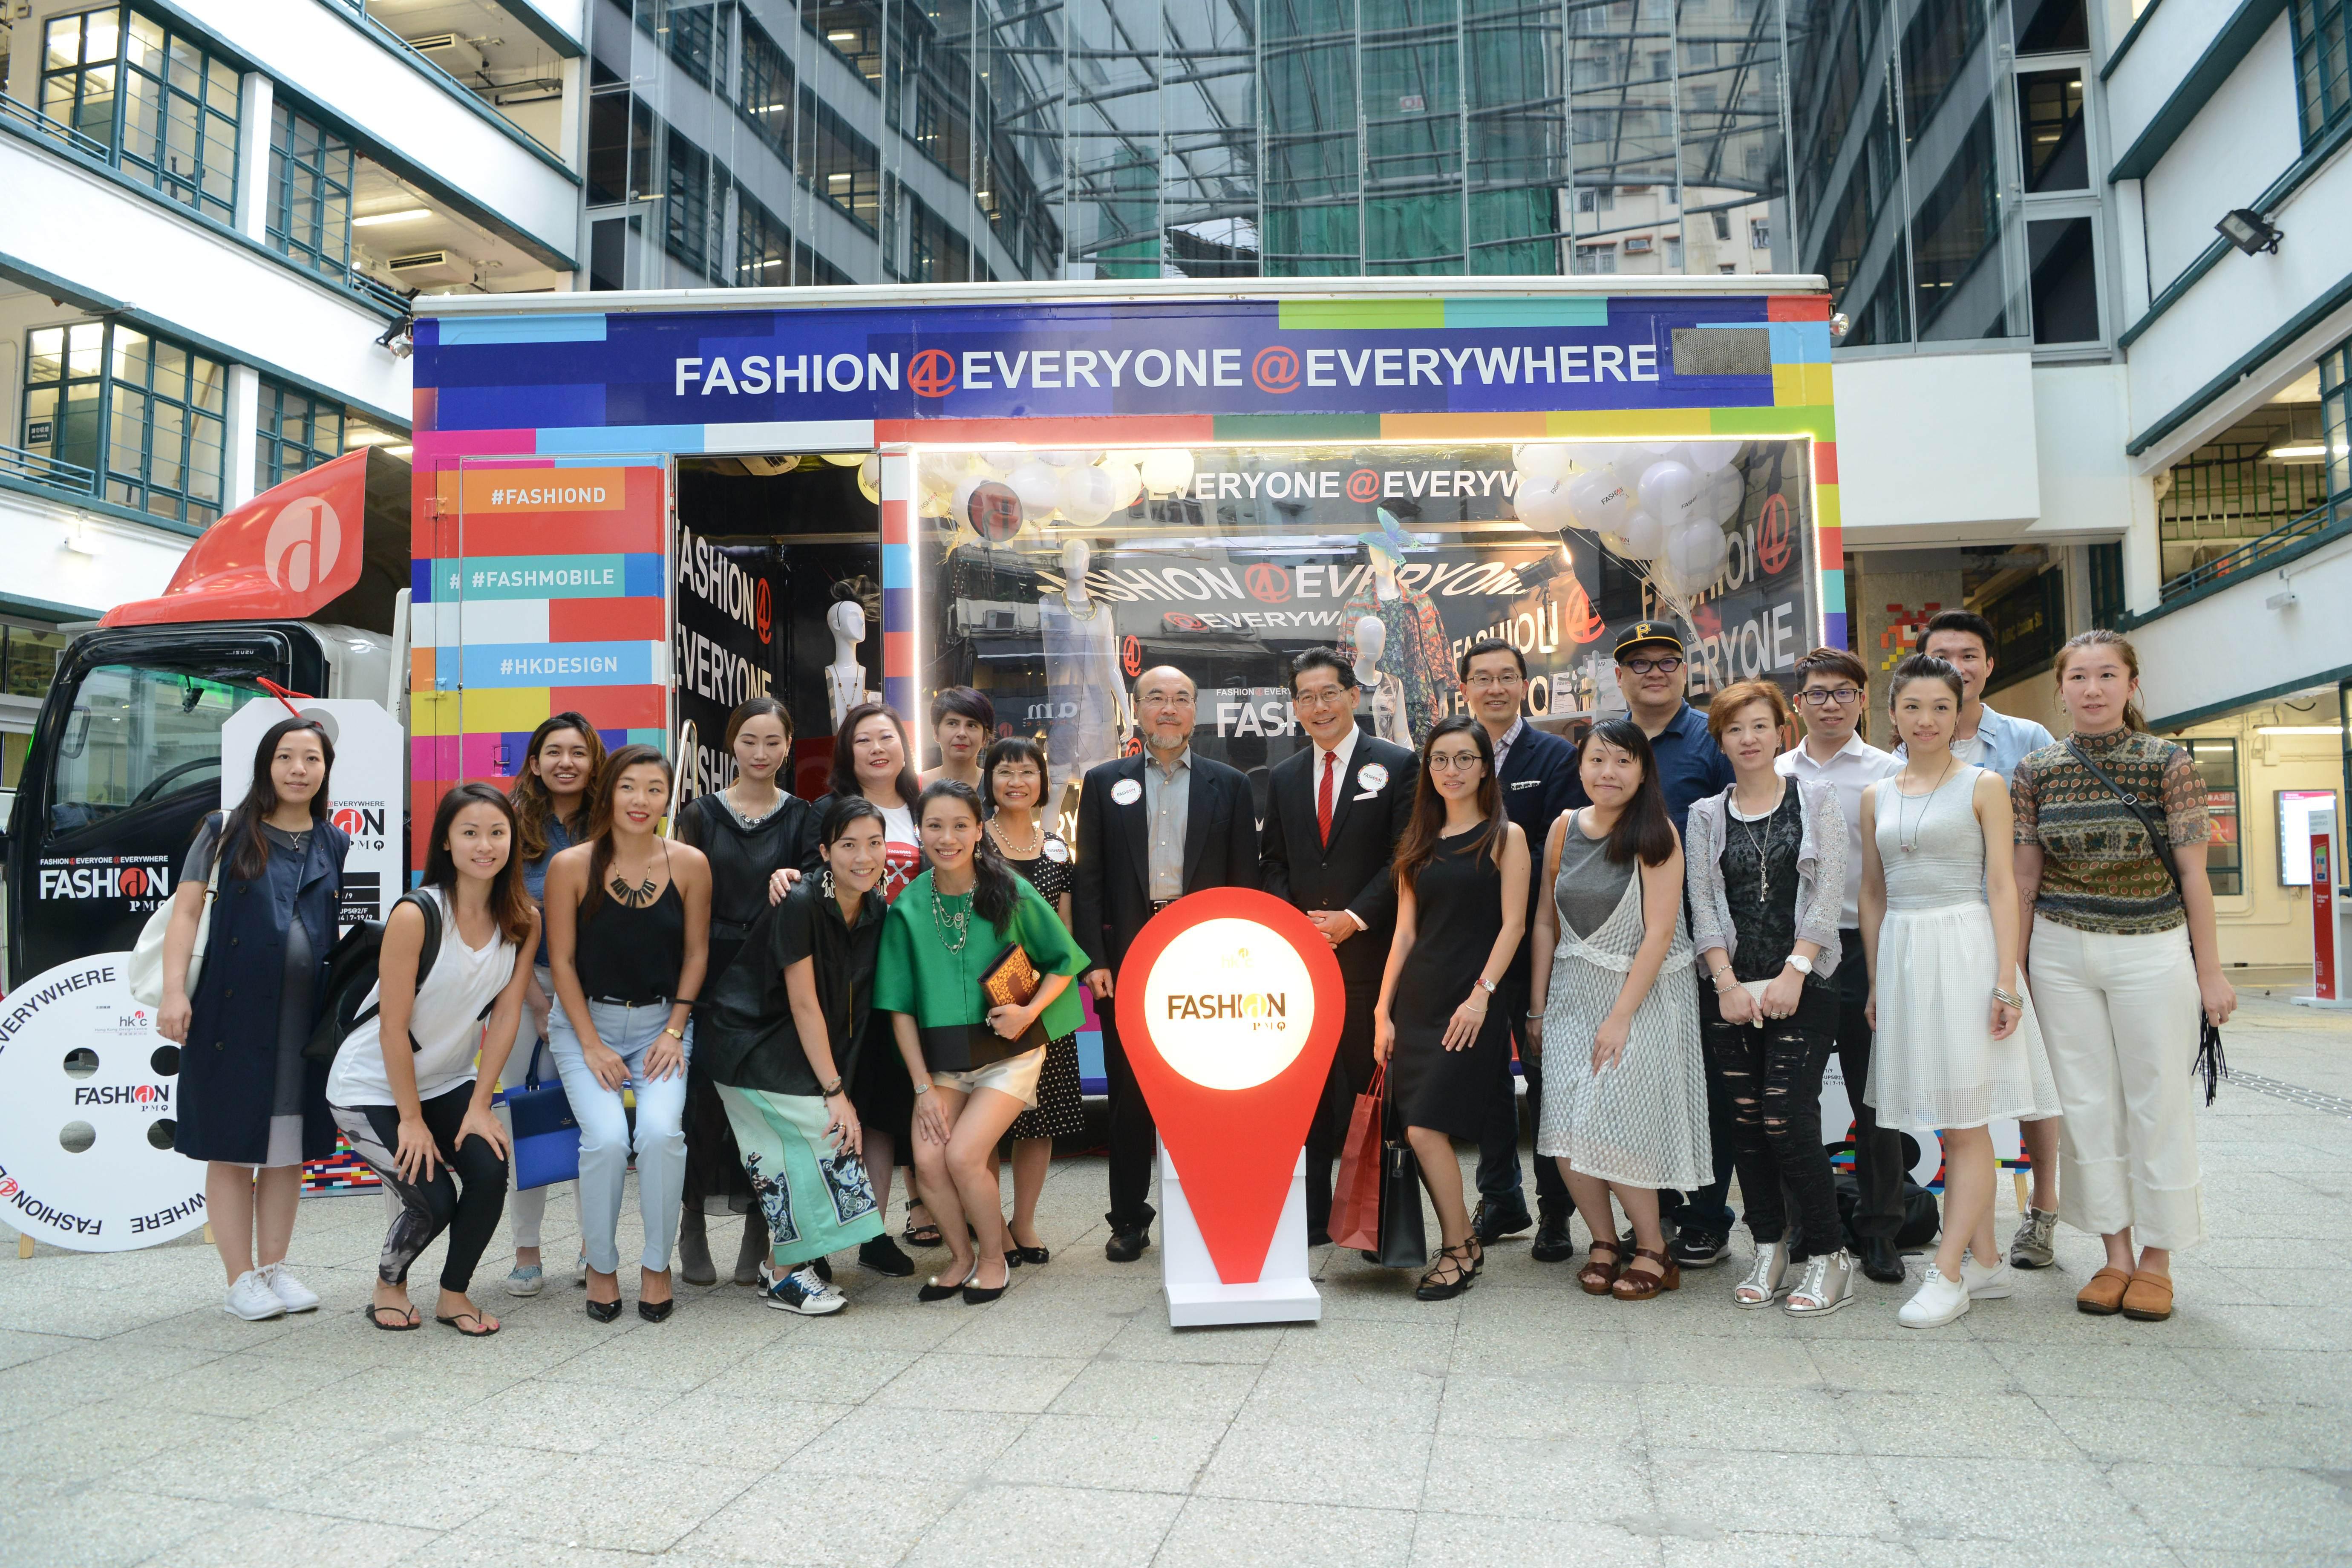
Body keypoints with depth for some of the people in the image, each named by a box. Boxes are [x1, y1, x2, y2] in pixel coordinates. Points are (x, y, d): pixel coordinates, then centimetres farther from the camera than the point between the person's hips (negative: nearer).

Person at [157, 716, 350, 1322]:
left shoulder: (337, 847, 10)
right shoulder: (225, 834, 2)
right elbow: (186, 912, -2)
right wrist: (174, 991, -12)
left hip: (307, 1019, 3)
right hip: (234, 1015, -3)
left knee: (290, 1148, 9)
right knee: (232, 1147, 3)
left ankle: (274, 1269, 20)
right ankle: (241, 1280, 11)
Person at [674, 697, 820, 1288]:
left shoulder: (802, 817, 8)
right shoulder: (702, 814, 7)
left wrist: (792, 879, -23)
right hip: (712, 976, 0)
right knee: (704, 1095, -1)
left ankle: (758, 1229, 11)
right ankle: (694, 1225, 15)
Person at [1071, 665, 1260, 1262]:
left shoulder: (1229, 786, 8)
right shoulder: (1104, 783, 8)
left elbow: (1245, 881, 6)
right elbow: (1088, 879, 4)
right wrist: (1093, 960, -5)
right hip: (1128, 958, 0)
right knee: (1129, 1094, 7)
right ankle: (1129, 1219, 19)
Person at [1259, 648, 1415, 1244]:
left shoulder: (1396, 765, 1)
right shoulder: (1283, 777, 14)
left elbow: (1406, 857, -5)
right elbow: (1272, 863, 13)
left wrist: (1355, 918, -12)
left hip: (1371, 953, -4)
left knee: (1371, 1081, 1)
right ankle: (1311, 1216, 16)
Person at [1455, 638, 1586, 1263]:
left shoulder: (1557, 756, -2)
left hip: (1534, 946, -3)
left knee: (1546, 1075, 3)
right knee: (1484, 1074, 11)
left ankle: (1555, 1212, 15)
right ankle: (1500, 1199, 25)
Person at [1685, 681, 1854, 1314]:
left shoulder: (1817, 801, 6)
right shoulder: (1705, 816, 12)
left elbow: (1827, 897, -2)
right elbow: (1702, 905, 5)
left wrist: (1793, 974, -12)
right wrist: (1727, 983, -7)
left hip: (1803, 986, -3)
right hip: (1729, 989, 3)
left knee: (1787, 1119, -11)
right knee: (1747, 1121, 4)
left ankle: (1827, 1254, 4)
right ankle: (1769, 1250, 16)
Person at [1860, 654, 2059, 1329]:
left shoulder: (1982, 786, 0)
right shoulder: (1877, 797, 12)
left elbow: (2002, 886, -5)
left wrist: (2006, 979, -12)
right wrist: (1875, 982, 12)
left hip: (1965, 949, -5)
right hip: (1903, 955, 5)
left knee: (1965, 1121, -4)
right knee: (1952, 1125, 10)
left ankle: (1948, 1274, -1)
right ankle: (1987, 1263, 19)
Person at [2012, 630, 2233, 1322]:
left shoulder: (2170, 763, -3)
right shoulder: (2036, 771, 2)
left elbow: (2194, 875, -2)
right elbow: (2023, 878, 6)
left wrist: (2211, 972, -3)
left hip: (2152, 949, -2)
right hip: (2062, 953, 2)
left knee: (2158, 1103, 3)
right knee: (2088, 1105, 6)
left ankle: (2157, 1259, 17)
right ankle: (2116, 1255, 18)